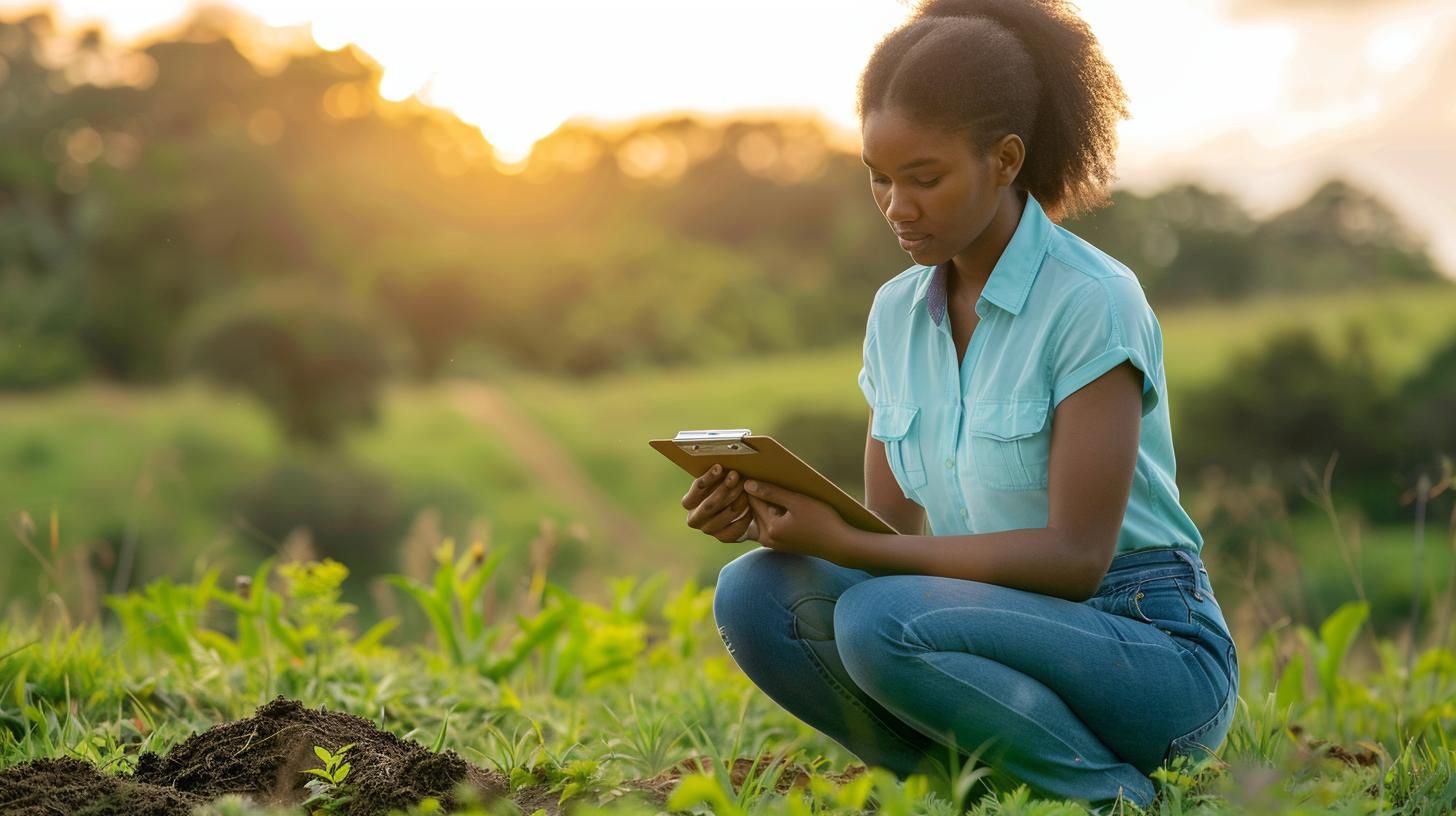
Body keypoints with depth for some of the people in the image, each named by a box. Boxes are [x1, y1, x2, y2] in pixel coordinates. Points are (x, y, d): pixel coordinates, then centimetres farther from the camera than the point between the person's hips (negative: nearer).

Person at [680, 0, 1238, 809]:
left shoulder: (1092, 301, -15)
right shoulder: (897, 313, 6)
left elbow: (1077, 556, -20)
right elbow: (893, 531, 7)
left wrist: (847, 546, -25)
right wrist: (771, 514, -14)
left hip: (1154, 655, -6)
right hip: (1010, 633, 6)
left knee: (880, 621, -31)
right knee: (753, 594, -14)